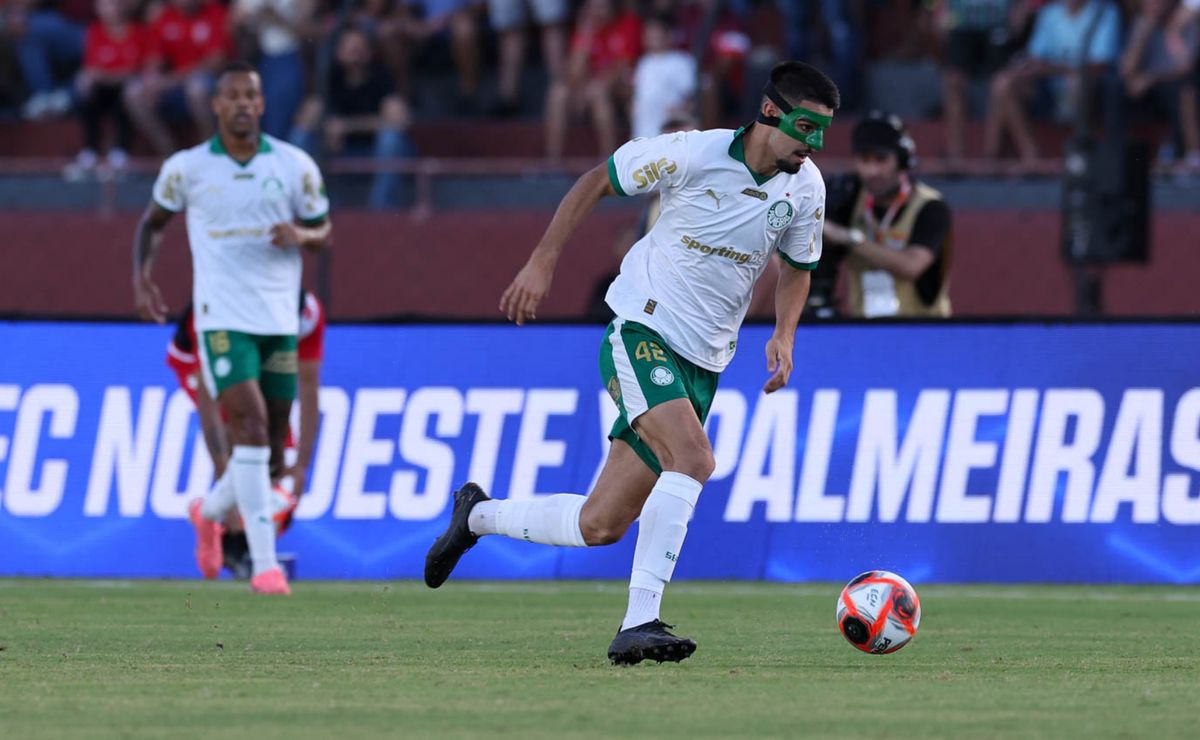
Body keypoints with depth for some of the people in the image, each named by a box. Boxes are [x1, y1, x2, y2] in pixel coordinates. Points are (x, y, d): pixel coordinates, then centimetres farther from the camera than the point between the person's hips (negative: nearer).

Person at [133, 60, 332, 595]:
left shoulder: (295, 166, 4)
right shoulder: (186, 168, 1)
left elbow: (323, 231, 12)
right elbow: (154, 221, 16)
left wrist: (301, 235, -12)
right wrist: (141, 277, 0)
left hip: (280, 320, 3)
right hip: (223, 319, -3)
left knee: (272, 447, 7)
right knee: (250, 423, -20)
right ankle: (264, 565, -21)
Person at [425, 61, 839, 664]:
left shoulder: (806, 187, 1)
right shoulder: (695, 153, -14)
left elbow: (797, 268, 19)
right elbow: (597, 181, -2)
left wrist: (783, 336, 1)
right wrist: (542, 262, -6)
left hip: (700, 366, 6)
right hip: (641, 336, -6)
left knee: (600, 526, 4)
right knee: (693, 459, -31)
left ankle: (477, 515, 30)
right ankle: (639, 624, -29)